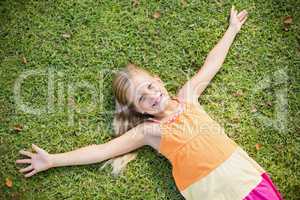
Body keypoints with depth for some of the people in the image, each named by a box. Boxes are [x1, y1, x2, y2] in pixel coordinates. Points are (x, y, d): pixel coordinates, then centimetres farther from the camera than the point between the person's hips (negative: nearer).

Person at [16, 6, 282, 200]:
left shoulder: (187, 96, 9)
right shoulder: (149, 131, 1)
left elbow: (211, 64, 18)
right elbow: (101, 150, 0)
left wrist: (233, 28, 27)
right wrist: (52, 160, -2)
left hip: (248, 175, 3)